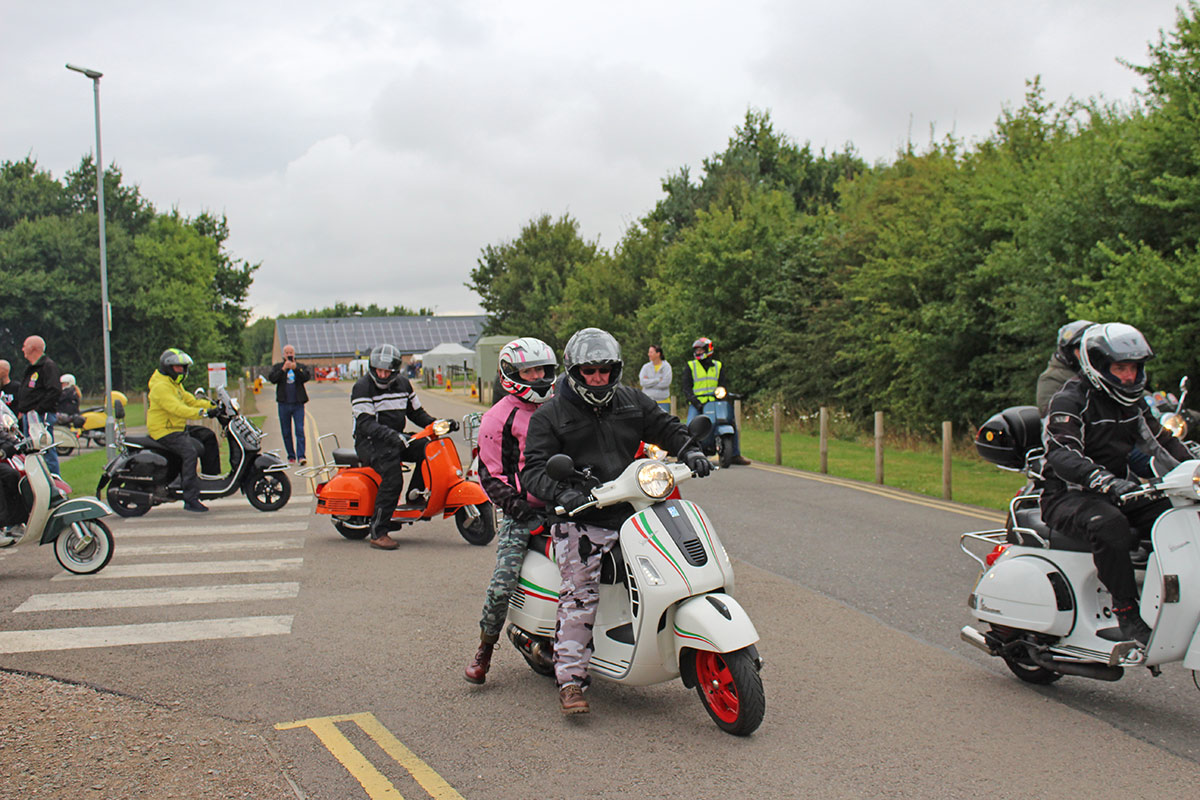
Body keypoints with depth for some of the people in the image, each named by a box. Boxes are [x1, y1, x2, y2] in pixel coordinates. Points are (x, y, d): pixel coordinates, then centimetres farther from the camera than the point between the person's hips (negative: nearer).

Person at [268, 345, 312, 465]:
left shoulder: (301, 367, 8)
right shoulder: (277, 367, 8)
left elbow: (307, 377, -9)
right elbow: (272, 378, -8)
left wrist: (296, 369, -21)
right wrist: (283, 369, -17)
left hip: (298, 403, -1)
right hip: (284, 404, 1)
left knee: (300, 430, -10)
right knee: (286, 432, 6)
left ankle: (301, 456, -12)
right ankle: (291, 456, 15)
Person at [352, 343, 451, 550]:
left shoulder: (403, 384, 10)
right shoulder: (362, 387, -9)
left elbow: (416, 412, 18)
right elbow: (365, 423, -19)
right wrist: (389, 435, -36)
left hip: (396, 439, 6)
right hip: (370, 442, -6)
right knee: (393, 476, -31)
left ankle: (415, 493, -8)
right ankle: (377, 533, -28)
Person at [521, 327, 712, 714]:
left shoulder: (631, 401, 14)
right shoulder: (550, 416, 1)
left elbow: (665, 426, 23)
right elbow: (534, 469, -7)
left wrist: (689, 451, 2)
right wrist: (561, 493, -26)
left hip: (632, 512, 5)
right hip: (581, 521, -4)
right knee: (580, 597, -15)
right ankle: (570, 680, -6)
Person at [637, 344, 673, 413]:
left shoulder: (666, 366, 0)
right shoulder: (646, 367, 6)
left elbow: (666, 383, -13)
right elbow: (643, 382, -8)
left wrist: (649, 382, -8)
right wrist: (658, 380, -11)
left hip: (663, 402, -1)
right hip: (648, 401, 2)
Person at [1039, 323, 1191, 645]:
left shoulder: (1132, 404, 15)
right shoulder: (1070, 401, -12)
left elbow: (1161, 442, 22)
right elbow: (1061, 454, -27)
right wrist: (1105, 481, -43)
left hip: (1117, 492, 7)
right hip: (1067, 495, -7)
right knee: (1110, 526, -38)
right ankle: (1127, 617, -32)